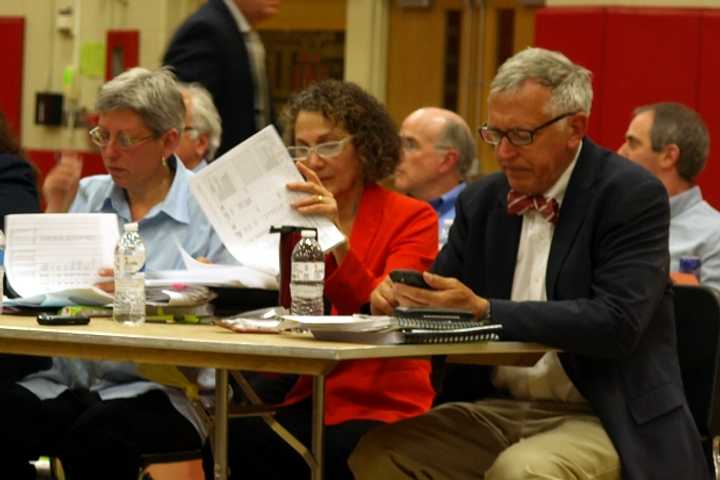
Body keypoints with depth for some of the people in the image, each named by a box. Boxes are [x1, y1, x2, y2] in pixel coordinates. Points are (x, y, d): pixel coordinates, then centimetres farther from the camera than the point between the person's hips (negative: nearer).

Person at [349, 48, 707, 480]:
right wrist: (398, 298, -11)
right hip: (500, 408, 6)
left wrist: (485, 311, -27)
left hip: (605, 421, -6)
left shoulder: (633, 196, -9)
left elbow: (617, 323, -20)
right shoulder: (482, 200, 10)